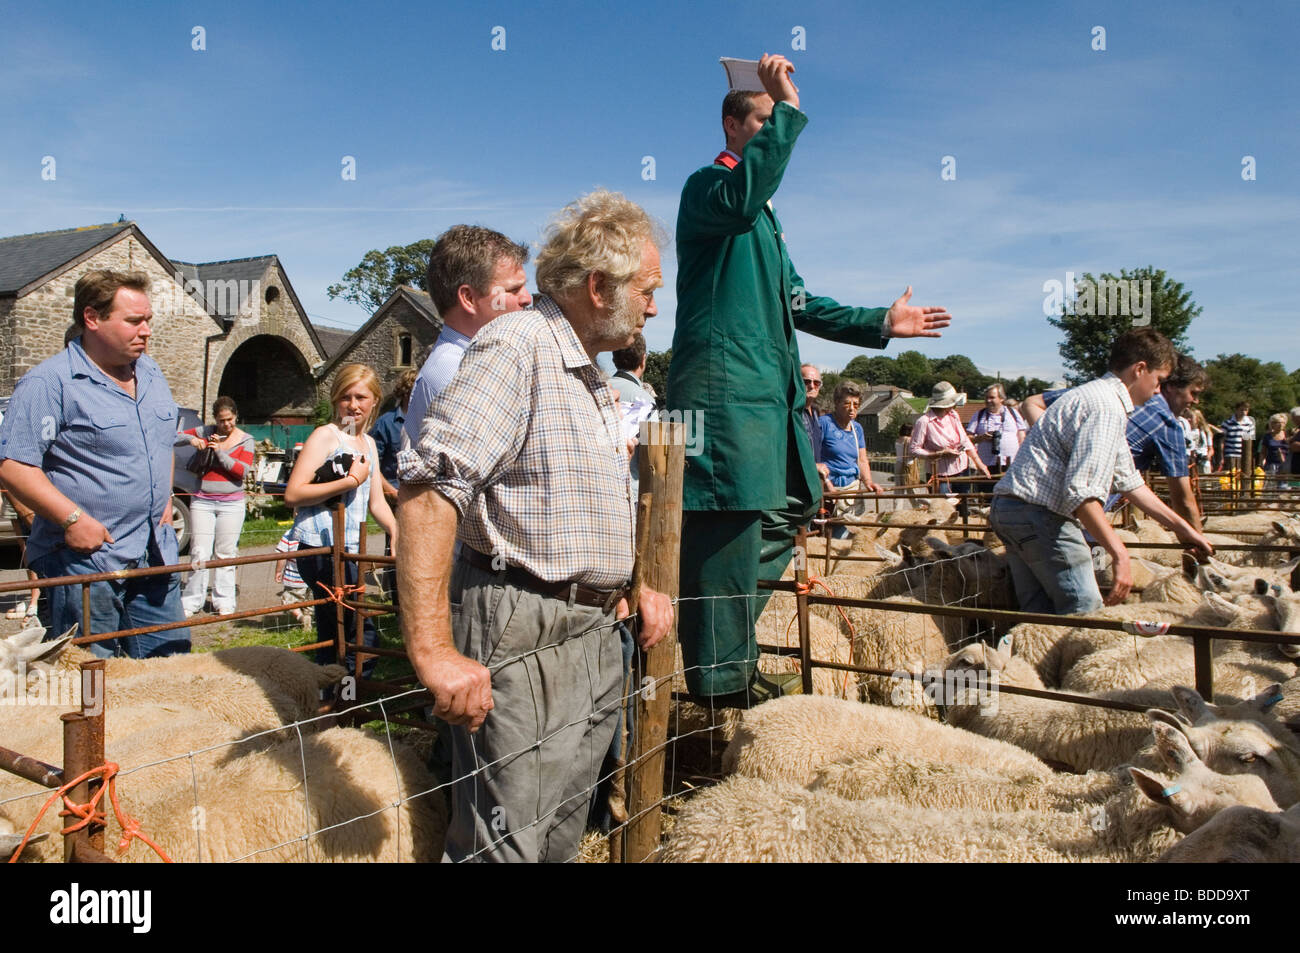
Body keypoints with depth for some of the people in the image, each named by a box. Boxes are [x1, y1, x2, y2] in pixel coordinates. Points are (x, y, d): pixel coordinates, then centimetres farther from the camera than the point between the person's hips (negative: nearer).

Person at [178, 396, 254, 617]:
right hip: (202, 501, 1)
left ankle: (224, 601, 10)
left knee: (226, 554, 1)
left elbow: (242, 470, -7)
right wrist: (191, 440, -9)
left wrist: (220, 451, -14)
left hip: (231, 502, -1)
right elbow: (175, 437, 10)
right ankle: (192, 601, 6)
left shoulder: (245, 440, 3)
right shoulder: (205, 433, 8)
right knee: (199, 553, -2)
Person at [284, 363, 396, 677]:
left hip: (348, 549, 8)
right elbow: (292, 494, -18)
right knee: (362, 632, -10)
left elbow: (376, 501, 19)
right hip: (320, 548, -8)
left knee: (334, 634, 15)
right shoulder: (325, 435, -8)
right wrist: (351, 480, -18)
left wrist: (396, 532, 2)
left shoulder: (369, 443, 17)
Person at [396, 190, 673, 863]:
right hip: (523, 636, -9)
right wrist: (434, 651, -32)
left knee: (562, 839, 19)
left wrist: (633, 586, 16)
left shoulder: (592, 377, 18)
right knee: (503, 847, -1)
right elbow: (429, 488, -26)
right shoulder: (517, 346, -14)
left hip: (595, 631, 9)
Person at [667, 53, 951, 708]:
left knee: (782, 517, 11)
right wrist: (786, 109, -23)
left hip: (769, 390, 10)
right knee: (731, 525, -10)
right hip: (724, 386, -10)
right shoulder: (707, 185, 1)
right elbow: (740, 197, -26)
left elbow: (798, 304, 30)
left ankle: (727, 643, 21)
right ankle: (722, 675, -1)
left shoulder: (764, 217, 29)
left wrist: (880, 323, 26)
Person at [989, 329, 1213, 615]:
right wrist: (1120, 554, -22)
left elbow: (1128, 480, 28)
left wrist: (1180, 526, 31)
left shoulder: (1097, 395, 22)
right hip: (1039, 515, -11)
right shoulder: (1107, 408, -13)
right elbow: (1081, 491, -24)